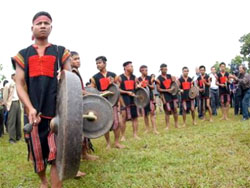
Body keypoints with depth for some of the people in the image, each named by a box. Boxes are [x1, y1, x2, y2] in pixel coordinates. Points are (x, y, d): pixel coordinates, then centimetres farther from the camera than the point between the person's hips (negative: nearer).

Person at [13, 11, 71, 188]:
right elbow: (20, 85, 3)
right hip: (34, 113, 2)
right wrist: (30, 108, -12)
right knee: (37, 155, 14)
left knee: (56, 157, -6)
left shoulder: (61, 52, 9)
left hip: (58, 113, -2)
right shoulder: (23, 55, 11)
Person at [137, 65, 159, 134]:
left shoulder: (150, 78, 6)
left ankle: (154, 129, -4)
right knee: (145, 114, 6)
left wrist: (148, 85, -13)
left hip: (150, 97, 0)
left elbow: (153, 87, 6)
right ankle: (147, 129, 18)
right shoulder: (138, 79, 3)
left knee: (152, 112, -5)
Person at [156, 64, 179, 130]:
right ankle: (167, 126, 9)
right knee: (167, 110, -2)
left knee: (175, 109, 6)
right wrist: (167, 90, -16)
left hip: (172, 94, 4)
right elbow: (158, 89, -8)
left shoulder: (170, 76, 9)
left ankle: (176, 124, 20)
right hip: (165, 95, -4)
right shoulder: (159, 79, -5)